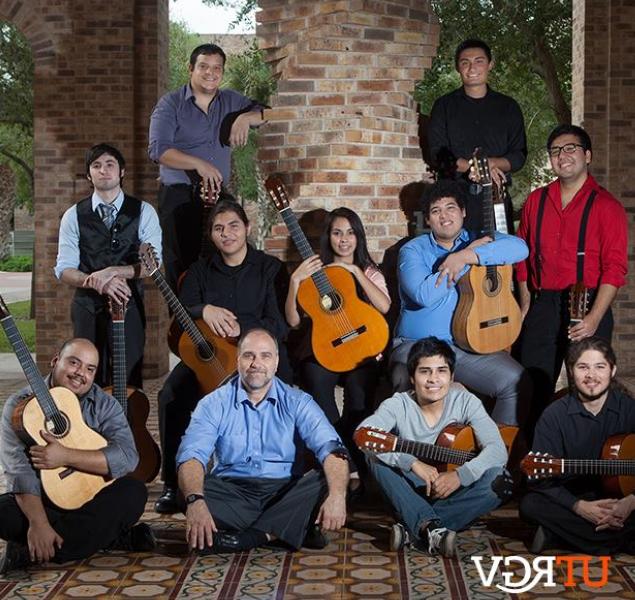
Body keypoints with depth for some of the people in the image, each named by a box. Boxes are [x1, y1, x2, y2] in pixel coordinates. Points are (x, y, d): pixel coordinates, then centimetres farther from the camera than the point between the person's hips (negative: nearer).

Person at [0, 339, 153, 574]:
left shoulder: (104, 405, 0)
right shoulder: (21, 404, -5)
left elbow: (128, 457, -18)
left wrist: (66, 456, -27)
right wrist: (38, 523, -33)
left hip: (91, 499, 1)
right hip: (38, 500, -1)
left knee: (134, 492, -25)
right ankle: (108, 536, -19)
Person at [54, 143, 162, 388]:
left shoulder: (143, 212, 3)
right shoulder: (74, 215, 6)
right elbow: (64, 270, 1)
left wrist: (112, 271, -17)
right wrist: (97, 282, -17)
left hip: (129, 306, -1)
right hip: (87, 309, 1)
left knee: (128, 383, 0)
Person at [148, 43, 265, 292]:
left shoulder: (231, 101, 12)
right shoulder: (171, 104, -2)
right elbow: (158, 149, -13)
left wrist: (245, 118, -8)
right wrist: (198, 164, -25)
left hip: (218, 197, 4)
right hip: (179, 198, -4)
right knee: (181, 271, -5)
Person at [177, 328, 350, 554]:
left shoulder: (297, 402, 2)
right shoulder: (215, 404, 1)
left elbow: (330, 448, -13)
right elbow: (192, 454, -14)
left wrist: (337, 496, -34)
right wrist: (195, 501, -36)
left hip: (286, 491, 0)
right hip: (233, 491, 0)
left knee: (327, 481, -27)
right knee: (187, 489, -29)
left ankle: (248, 537, -25)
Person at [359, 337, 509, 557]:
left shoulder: (465, 402, -9)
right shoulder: (398, 405, -12)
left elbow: (497, 449, -19)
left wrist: (460, 476, -34)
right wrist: (413, 462, -38)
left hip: (452, 492, 1)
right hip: (410, 493, -1)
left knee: (497, 480, -28)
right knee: (377, 458, -26)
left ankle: (412, 531, -29)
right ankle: (432, 529, -38)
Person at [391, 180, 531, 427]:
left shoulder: (479, 240, 8)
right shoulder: (413, 250, 2)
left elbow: (519, 247, -14)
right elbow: (424, 295, -18)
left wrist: (465, 257, -21)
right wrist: (468, 253, -13)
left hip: (470, 344, 2)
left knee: (517, 384, -18)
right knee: (408, 392, -32)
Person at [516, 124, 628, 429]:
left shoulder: (606, 206, -3)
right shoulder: (536, 200, 11)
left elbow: (614, 267, -10)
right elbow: (524, 256, 16)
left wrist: (594, 319, -19)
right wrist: (526, 304, 8)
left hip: (588, 305, -4)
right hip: (543, 305, 4)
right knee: (532, 390, 5)